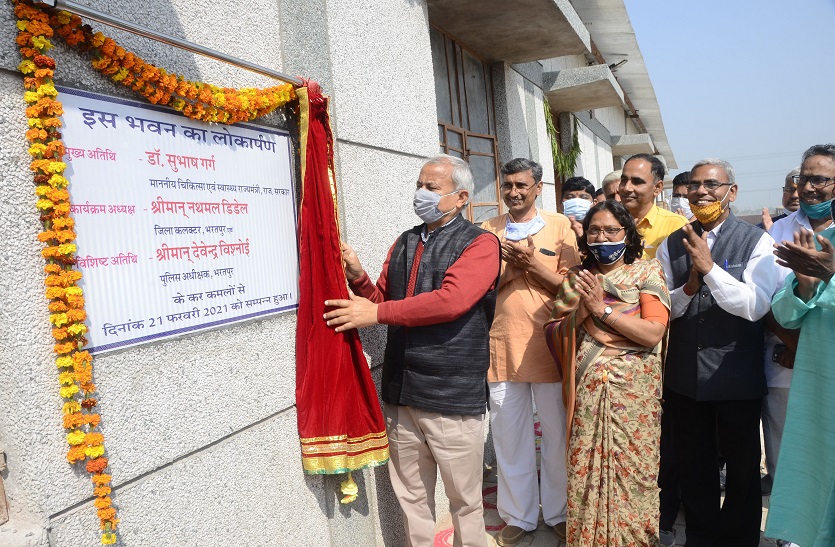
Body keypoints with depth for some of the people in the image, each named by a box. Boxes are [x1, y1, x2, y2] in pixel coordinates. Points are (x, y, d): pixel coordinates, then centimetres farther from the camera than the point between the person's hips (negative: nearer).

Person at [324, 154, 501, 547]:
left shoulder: (480, 244, -5)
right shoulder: (404, 243, 13)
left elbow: (452, 299, -22)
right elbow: (381, 301, 15)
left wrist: (376, 313, -19)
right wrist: (358, 277, -5)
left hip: (453, 397, -5)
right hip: (401, 395, 5)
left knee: (464, 501, 11)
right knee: (411, 498, 18)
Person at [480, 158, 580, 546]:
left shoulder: (560, 226, 2)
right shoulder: (487, 231, 7)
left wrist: (533, 263, -17)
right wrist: (507, 264, -14)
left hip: (549, 346, -1)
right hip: (502, 346, 2)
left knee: (557, 435, 10)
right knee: (509, 438, 10)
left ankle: (558, 513, 30)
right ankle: (518, 516, 27)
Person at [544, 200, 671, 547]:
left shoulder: (647, 273, 1)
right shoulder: (577, 279, 11)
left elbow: (654, 333, -12)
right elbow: (555, 333, 5)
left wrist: (602, 309, -15)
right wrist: (580, 311, -12)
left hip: (633, 392, -2)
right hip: (587, 392, 3)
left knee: (631, 472, 2)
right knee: (585, 476, 5)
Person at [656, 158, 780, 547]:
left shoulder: (756, 241, -8)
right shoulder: (671, 245, 2)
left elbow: (756, 306, -20)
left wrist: (709, 268, -28)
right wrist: (688, 288, -19)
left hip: (738, 375, -2)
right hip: (685, 376, 3)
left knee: (742, 466, 16)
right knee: (693, 466, 17)